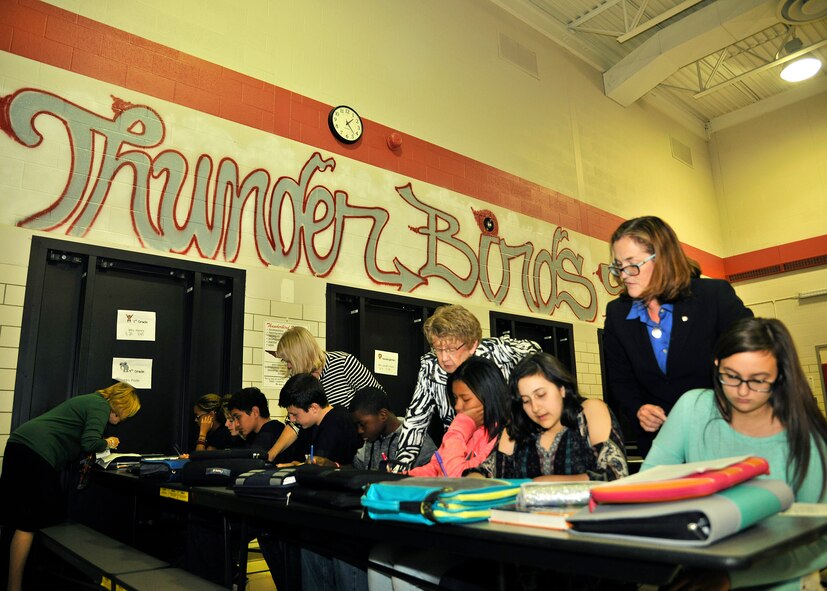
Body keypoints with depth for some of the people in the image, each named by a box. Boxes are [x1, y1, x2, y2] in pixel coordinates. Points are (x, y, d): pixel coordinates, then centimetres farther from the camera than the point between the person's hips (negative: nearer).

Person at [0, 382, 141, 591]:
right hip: (36, 453, -10)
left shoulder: (91, 400, 23)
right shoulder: (101, 407, -6)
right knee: (28, 524, -5)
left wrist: (101, 444, 16)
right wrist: (108, 443, 2)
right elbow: (89, 444, -17)